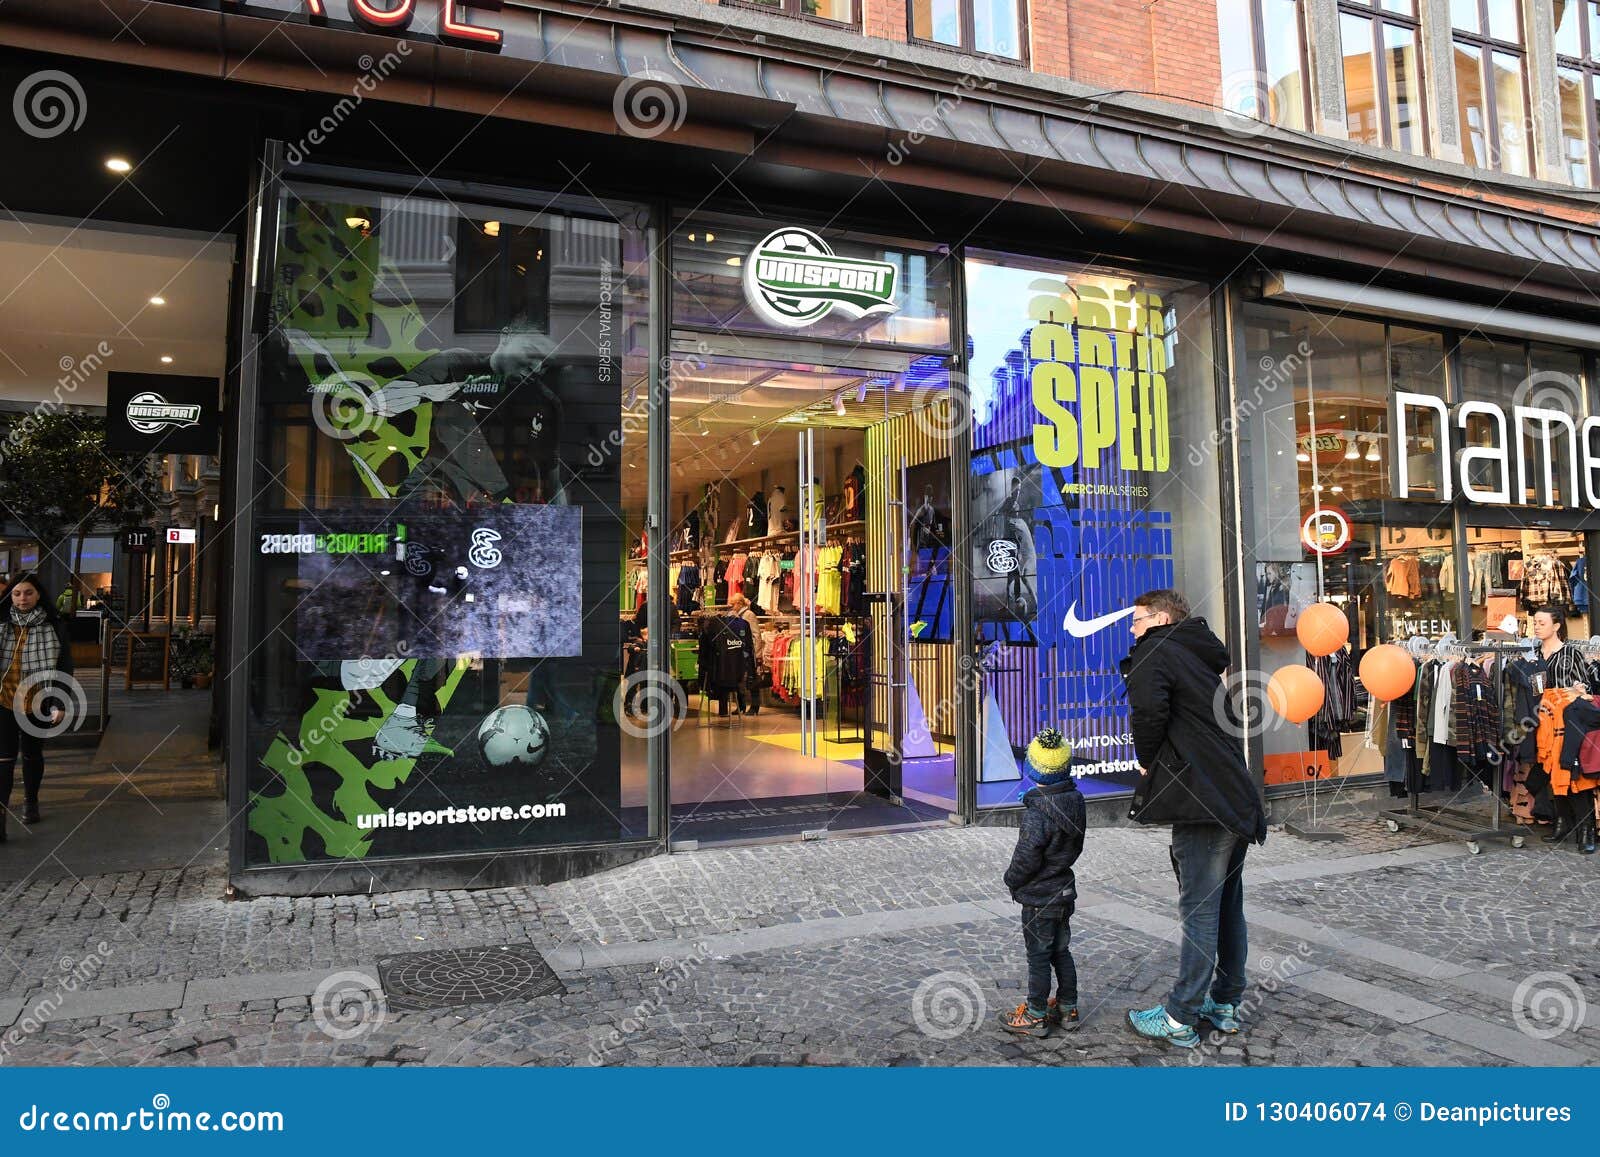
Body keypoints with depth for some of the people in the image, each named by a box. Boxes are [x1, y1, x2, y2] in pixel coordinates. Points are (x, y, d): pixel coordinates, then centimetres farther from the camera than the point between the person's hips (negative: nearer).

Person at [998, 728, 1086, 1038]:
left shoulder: (1037, 813, -27)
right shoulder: (1075, 800, -2)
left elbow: (1026, 859, -22)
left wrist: (1011, 880, -4)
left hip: (1039, 898, -8)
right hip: (1064, 890, 8)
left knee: (1038, 957, 4)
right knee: (1061, 952, 19)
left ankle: (1036, 1016, 16)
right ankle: (1067, 1009, 30)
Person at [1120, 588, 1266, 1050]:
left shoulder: (1155, 652, -6)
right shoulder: (1200, 655, 21)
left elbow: (1149, 711, -24)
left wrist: (1147, 762, -7)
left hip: (1203, 803, -9)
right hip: (1237, 799, 9)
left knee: (1199, 909, -4)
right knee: (1227, 905, 15)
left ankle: (1180, 1020, 3)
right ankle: (1225, 1004, 26)